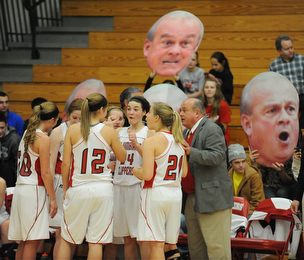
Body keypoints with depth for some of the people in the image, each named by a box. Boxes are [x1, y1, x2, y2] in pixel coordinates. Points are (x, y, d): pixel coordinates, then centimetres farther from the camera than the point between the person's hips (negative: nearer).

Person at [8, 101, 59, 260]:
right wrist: (52, 199, -8)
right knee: (33, 241, -5)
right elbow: (45, 173, -13)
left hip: (21, 188, 8)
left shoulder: (26, 135, 14)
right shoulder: (43, 139, -10)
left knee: (24, 241, 12)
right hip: (34, 190, -8)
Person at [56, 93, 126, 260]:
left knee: (66, 239, 13)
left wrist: (65, 189, 9)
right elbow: (122, 157, 9)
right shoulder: (109, 131, -4)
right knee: (96, 241, 3)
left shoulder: (73, 130, -3)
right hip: (103, 189, 0)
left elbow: (65, 163, -2)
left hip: (78, 188, 0)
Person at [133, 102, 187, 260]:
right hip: (175, 194, 6)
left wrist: (135, 171, 4)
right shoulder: (179, 141, 9)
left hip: (155, 193, -6)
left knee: (156, 244, -2)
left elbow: (147, 174, -16)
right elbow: (184, 173, 13)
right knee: (170, 243, 13)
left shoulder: (151, 141, -10)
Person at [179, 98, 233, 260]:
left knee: (216, 246, -8)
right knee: (195, 246, 14)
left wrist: (191, 152, -29)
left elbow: (218, 156, -22)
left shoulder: (212, 129, -9)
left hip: (212, 197, -9)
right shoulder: (186, 132, 19)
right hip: (192, 199, 10)